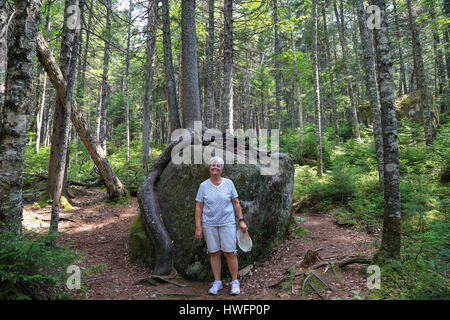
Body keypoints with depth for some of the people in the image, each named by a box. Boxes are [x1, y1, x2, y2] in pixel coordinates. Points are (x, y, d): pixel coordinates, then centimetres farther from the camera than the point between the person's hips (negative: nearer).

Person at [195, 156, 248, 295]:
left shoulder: (228, 183, 2)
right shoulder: (204, 185, 1)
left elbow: (236, 203, 6)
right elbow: (198, 207, 1)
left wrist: (241, 220, 1)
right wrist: (198, 227, -3)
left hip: (227, 223, 0)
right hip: (209, 225, 1)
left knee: (230, 252, -1)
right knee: (214, 253, 6)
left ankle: (235, 281, 16)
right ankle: (217, 282, 21)